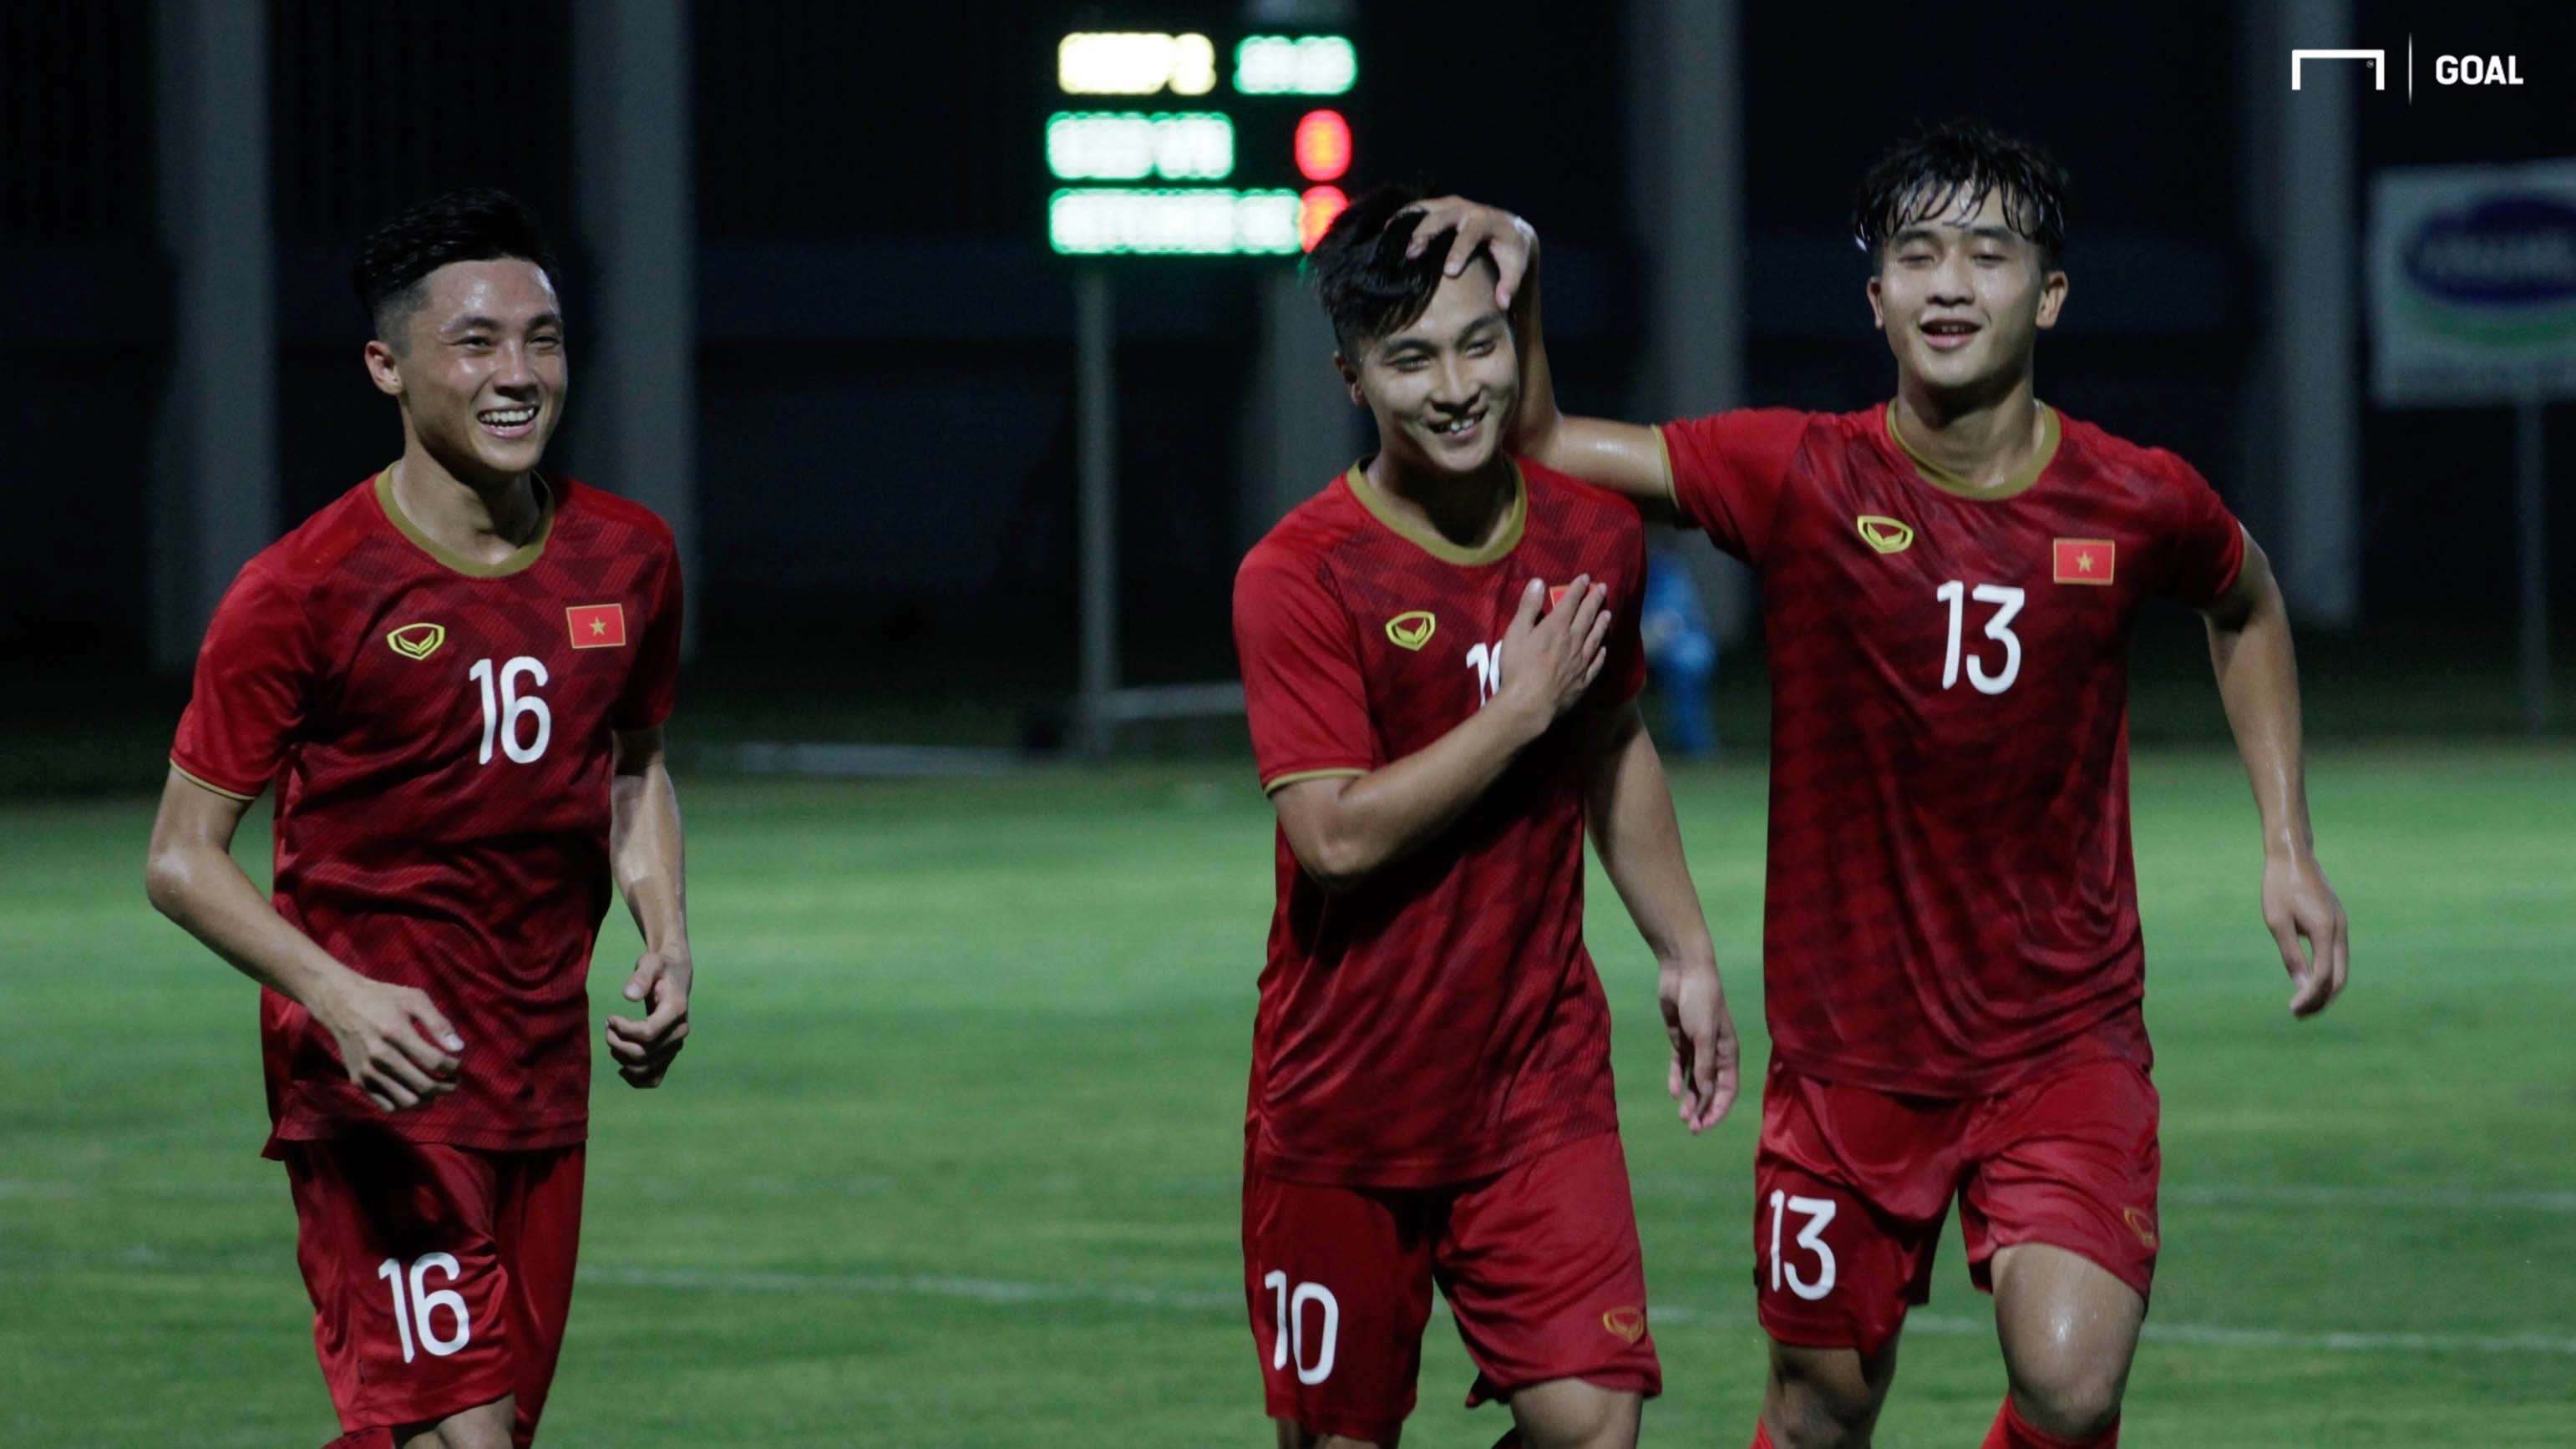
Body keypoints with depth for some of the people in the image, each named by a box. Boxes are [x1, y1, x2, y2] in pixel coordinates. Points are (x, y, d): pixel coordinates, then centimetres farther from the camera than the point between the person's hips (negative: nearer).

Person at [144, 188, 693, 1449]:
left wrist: (667, 944, 5)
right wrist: (338, 996, -24)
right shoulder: (306, 589, -11)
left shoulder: (626, 561, 5)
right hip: (377, 1074, -6)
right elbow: (183, 857, -8)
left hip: (543, 1074, 6)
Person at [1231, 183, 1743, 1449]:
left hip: (1542, 1082, 3)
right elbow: (1337, 834, -22)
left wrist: (1685, 953, 21)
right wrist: (1523, 708, -17)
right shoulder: (1300, 576, -13)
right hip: (1346, 1097, -3)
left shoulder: (1593, 536, 3)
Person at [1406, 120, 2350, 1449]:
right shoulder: (1798, 481, -9)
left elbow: (2246, 604, 17)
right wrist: (1518, 271, -20)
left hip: (2067, 1041, -1)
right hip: (1849, 1042, 1)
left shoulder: (2137, 505, -6)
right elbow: (1535, 445, -2)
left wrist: (2287, 847, 12)